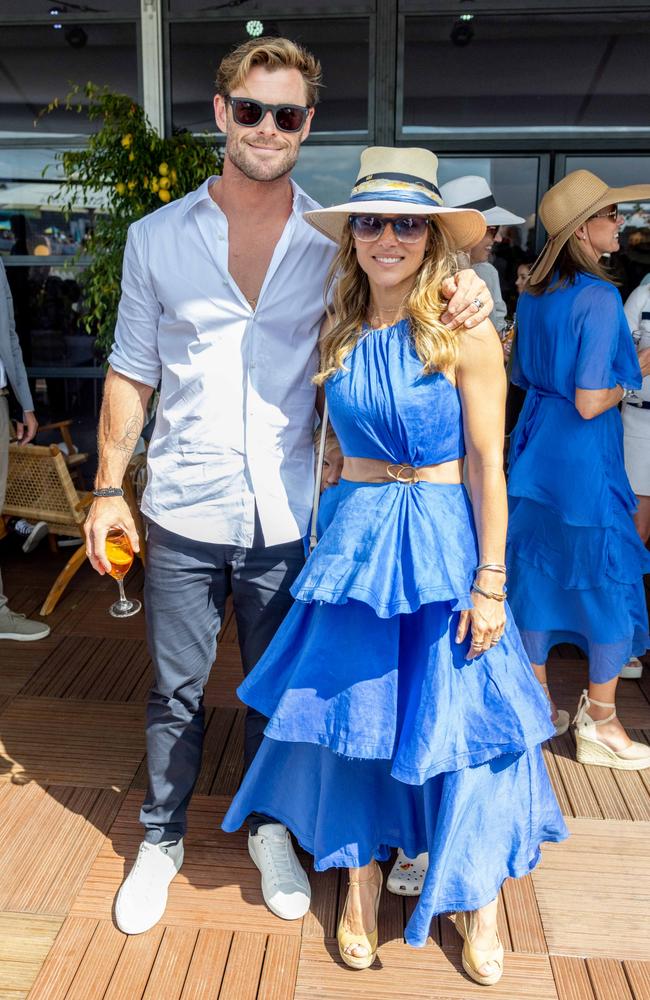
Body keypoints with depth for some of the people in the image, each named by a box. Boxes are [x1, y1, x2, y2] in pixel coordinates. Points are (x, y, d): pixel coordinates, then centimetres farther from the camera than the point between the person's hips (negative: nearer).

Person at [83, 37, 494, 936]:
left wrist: (466, 291, -12)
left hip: (289, 518, 1)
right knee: (176, 692, 13)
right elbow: (131, 374, 6)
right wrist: (109, 486, 1)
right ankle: (161, 840, 37)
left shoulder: (335, 242, 2)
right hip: (184, 515, 0)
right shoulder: (158, 237, 3)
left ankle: (269, 829, 41)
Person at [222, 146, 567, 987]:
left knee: (454, 720, 7)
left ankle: (477, 895, 31)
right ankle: (360, 877, 33)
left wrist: (490, 582, -10)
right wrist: (334, 530, 9)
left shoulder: (464, 334, -8)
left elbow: (487, 465, -8)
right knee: (350, 709, 11)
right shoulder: (337, 333, 4)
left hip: (441, 544, -3)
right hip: (353, 538, 4)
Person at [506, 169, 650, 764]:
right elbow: (589, 403, -21)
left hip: (536, 447, 8)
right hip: (585, 456, -8)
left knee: (537, 570, 14)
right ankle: (599, 721, 16)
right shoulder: (599, 298, -17)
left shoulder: (533, 294, 7)